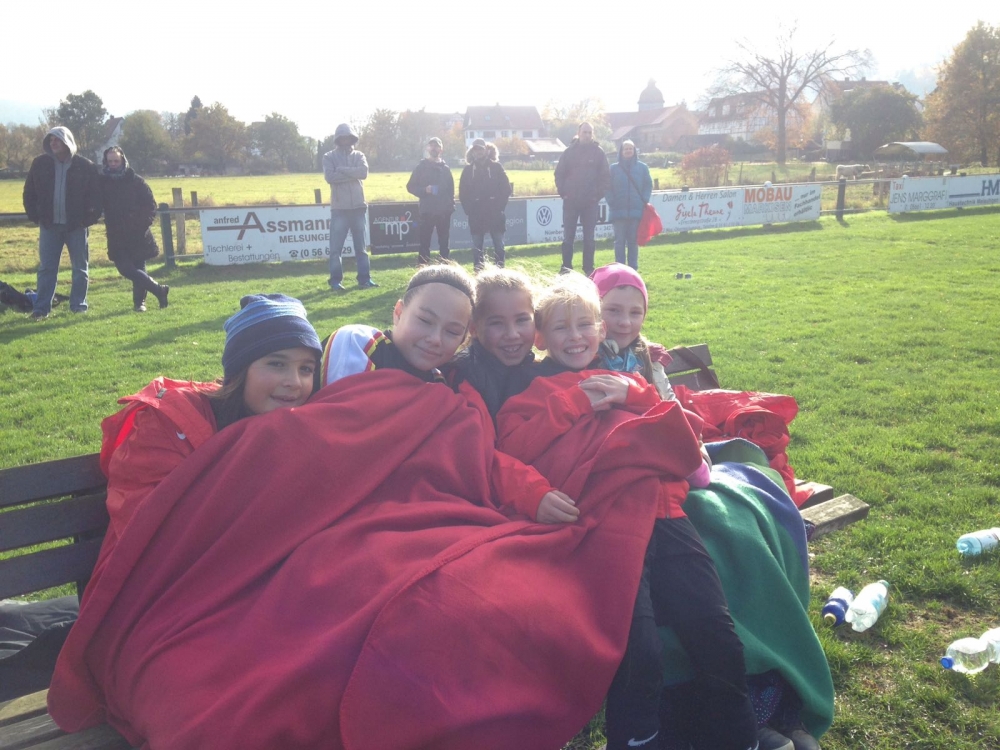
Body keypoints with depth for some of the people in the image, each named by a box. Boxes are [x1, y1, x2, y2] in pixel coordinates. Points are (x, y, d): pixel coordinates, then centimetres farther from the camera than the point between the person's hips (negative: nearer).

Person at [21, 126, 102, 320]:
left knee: (80, 268, 6)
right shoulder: (40, 164, 2)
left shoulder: (85, 166, -4)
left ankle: (79, 305, 17)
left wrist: (90, 218, -9)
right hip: (49, 225, 1)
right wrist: (34, 215, 1)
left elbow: (95, 195, -2)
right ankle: (42, 308, 5)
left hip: (77, 225, -1)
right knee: (46, 268, 2)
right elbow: (29, 192, 9)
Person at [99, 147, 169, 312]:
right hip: (117, 237, 2)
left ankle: (139, 302, 13)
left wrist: (143, 224, -13)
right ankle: (158, 289, 1)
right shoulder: (102, 182, 5)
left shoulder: (136, 181, -1)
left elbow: (150, 206, -1)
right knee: (125, 268, -9)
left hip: (138, 235, -2)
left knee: (138, 268, 4)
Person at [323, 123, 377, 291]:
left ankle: (364, 278, 14)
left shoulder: (358, 155, 11)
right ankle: (336, 280, 5)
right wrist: (353, 174, -10)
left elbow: (364, 172, -9)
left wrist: (342, 170, -12)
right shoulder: (329, 157, 4)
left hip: (358, 206, 3)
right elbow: (330, 176, -13)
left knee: (361, 246, 8)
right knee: (336, 247, -2)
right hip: (339, 208, -2)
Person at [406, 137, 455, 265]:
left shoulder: (445, 168, 12)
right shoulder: (421, 167, 3)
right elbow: (410, 187, 3)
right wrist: (424, 190, -13)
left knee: (444, 242, 8)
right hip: (427, 210, -3)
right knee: (425, 241, -4)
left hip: (444, 210, 3)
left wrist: (451, 204, 5)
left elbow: (451, 188, 15)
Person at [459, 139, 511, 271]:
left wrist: (500, 206, -5)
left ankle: (500, 267, 9)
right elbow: (462, 192, 8)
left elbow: (506, 188, 3)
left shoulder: (496, 167, 4)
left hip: (495, 212, -1)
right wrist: (468, 209, -1)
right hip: (476, 213, 1)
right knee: (477, 244, 2)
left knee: (499, 243, 2)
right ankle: (478, 269, 7)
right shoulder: (468, 169, 8)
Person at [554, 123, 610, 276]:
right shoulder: (570, 152, 2)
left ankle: (588, 269, 12)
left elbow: (606, 177, 2)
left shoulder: (598, 152, 1)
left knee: (589, 238, 6)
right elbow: (559, 174, 4)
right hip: (571, 201, 0)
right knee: (568, 237, 2)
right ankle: (566, 268, 10)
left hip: (590, 202, 0)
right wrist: (563, 192, -4)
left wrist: (599, 194, -6)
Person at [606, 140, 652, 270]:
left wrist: (644, 201, -4)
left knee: (633, 240, 5)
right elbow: (607, 187, 3)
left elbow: (648, 185, 9)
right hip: (618, 211, -1)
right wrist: (611, 202, -9)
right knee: (620, 240, 0)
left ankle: (633, 268, 11)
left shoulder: (642, 167, 8)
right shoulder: (614, 168, 5)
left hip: (636, 211, 1)